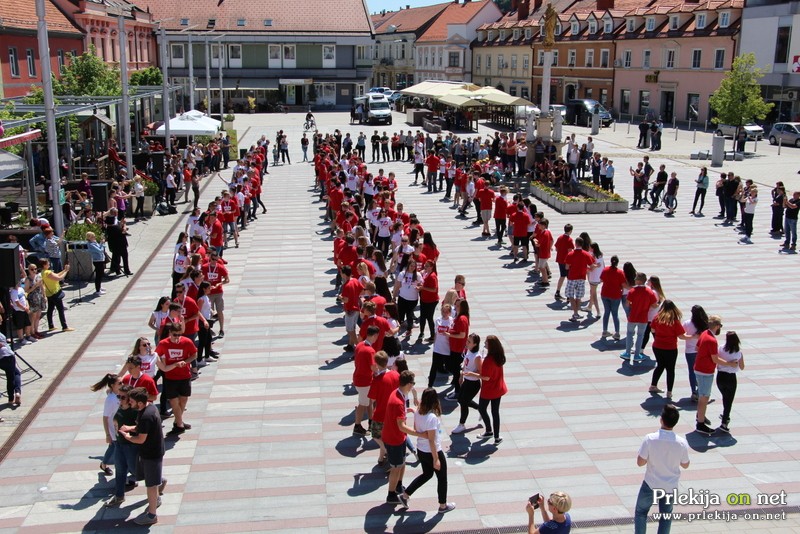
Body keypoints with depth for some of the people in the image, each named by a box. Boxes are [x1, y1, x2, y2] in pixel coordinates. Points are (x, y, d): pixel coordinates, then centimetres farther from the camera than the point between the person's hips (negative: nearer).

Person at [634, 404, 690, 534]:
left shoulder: (650, 439, -23)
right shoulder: (682, 443, -16)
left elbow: (640, 462, -15)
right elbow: (685, 465, -1)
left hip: (651, 485, -2)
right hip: (670, 486, 2)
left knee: (641, 512, 20)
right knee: (666, 516, 21)